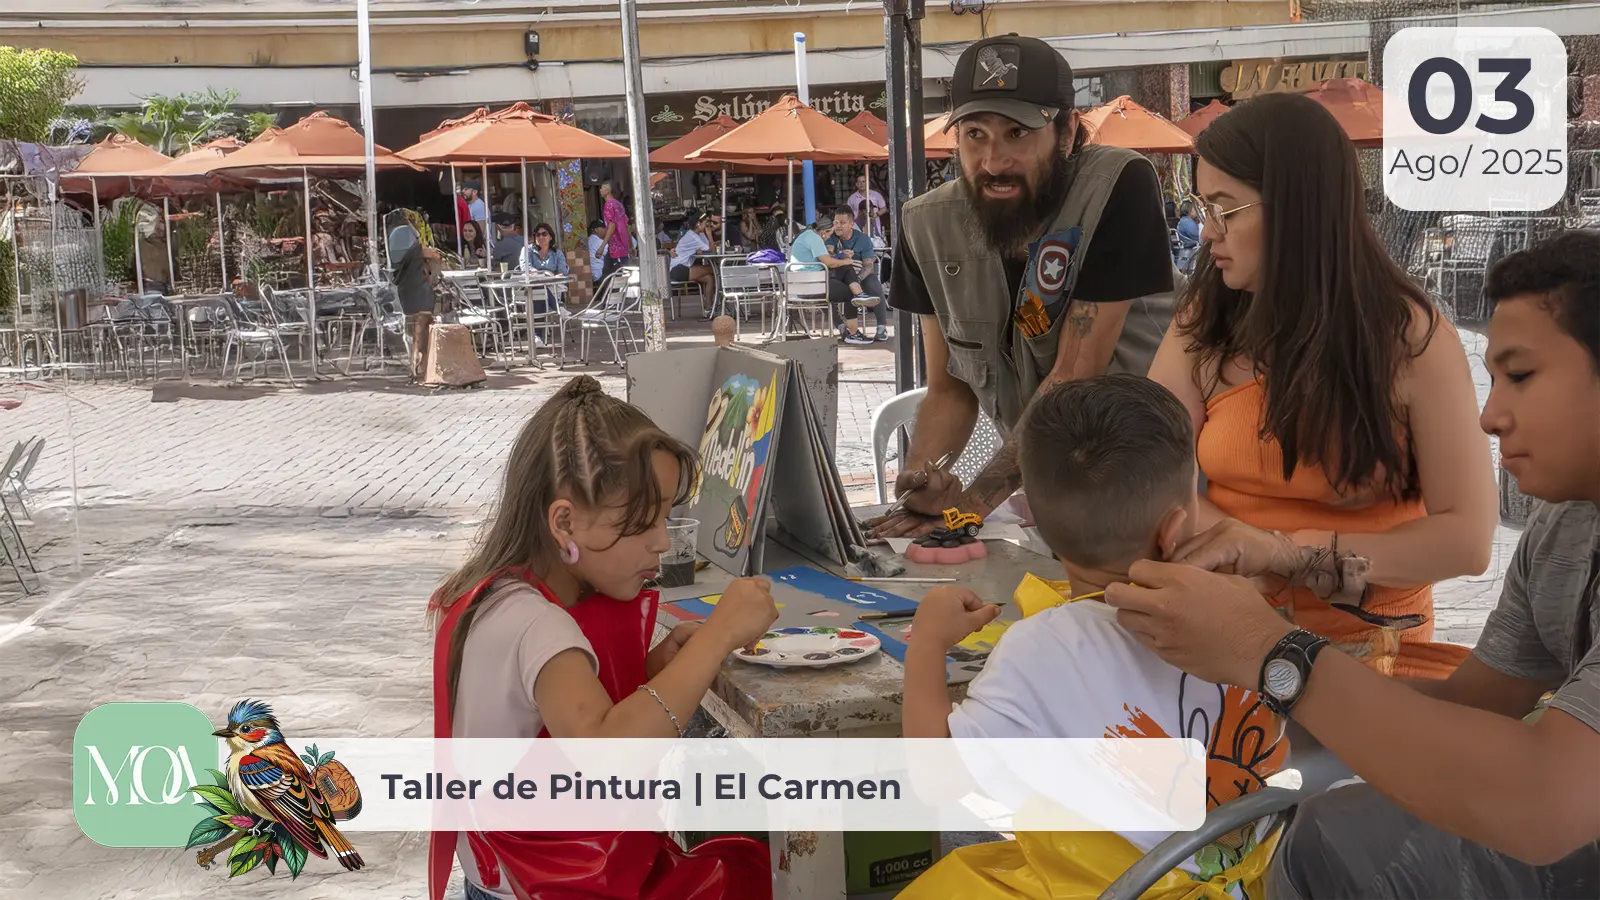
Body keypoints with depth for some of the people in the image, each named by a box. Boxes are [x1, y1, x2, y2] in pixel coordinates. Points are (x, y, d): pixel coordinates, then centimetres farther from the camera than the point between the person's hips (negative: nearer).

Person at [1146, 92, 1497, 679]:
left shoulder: (1412, 340, -8)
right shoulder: (1206, 322, 2)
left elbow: (1468, 539, -10)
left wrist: (1292, 550, -20)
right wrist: (1251, 549, -21)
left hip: (1366, 645, -3)